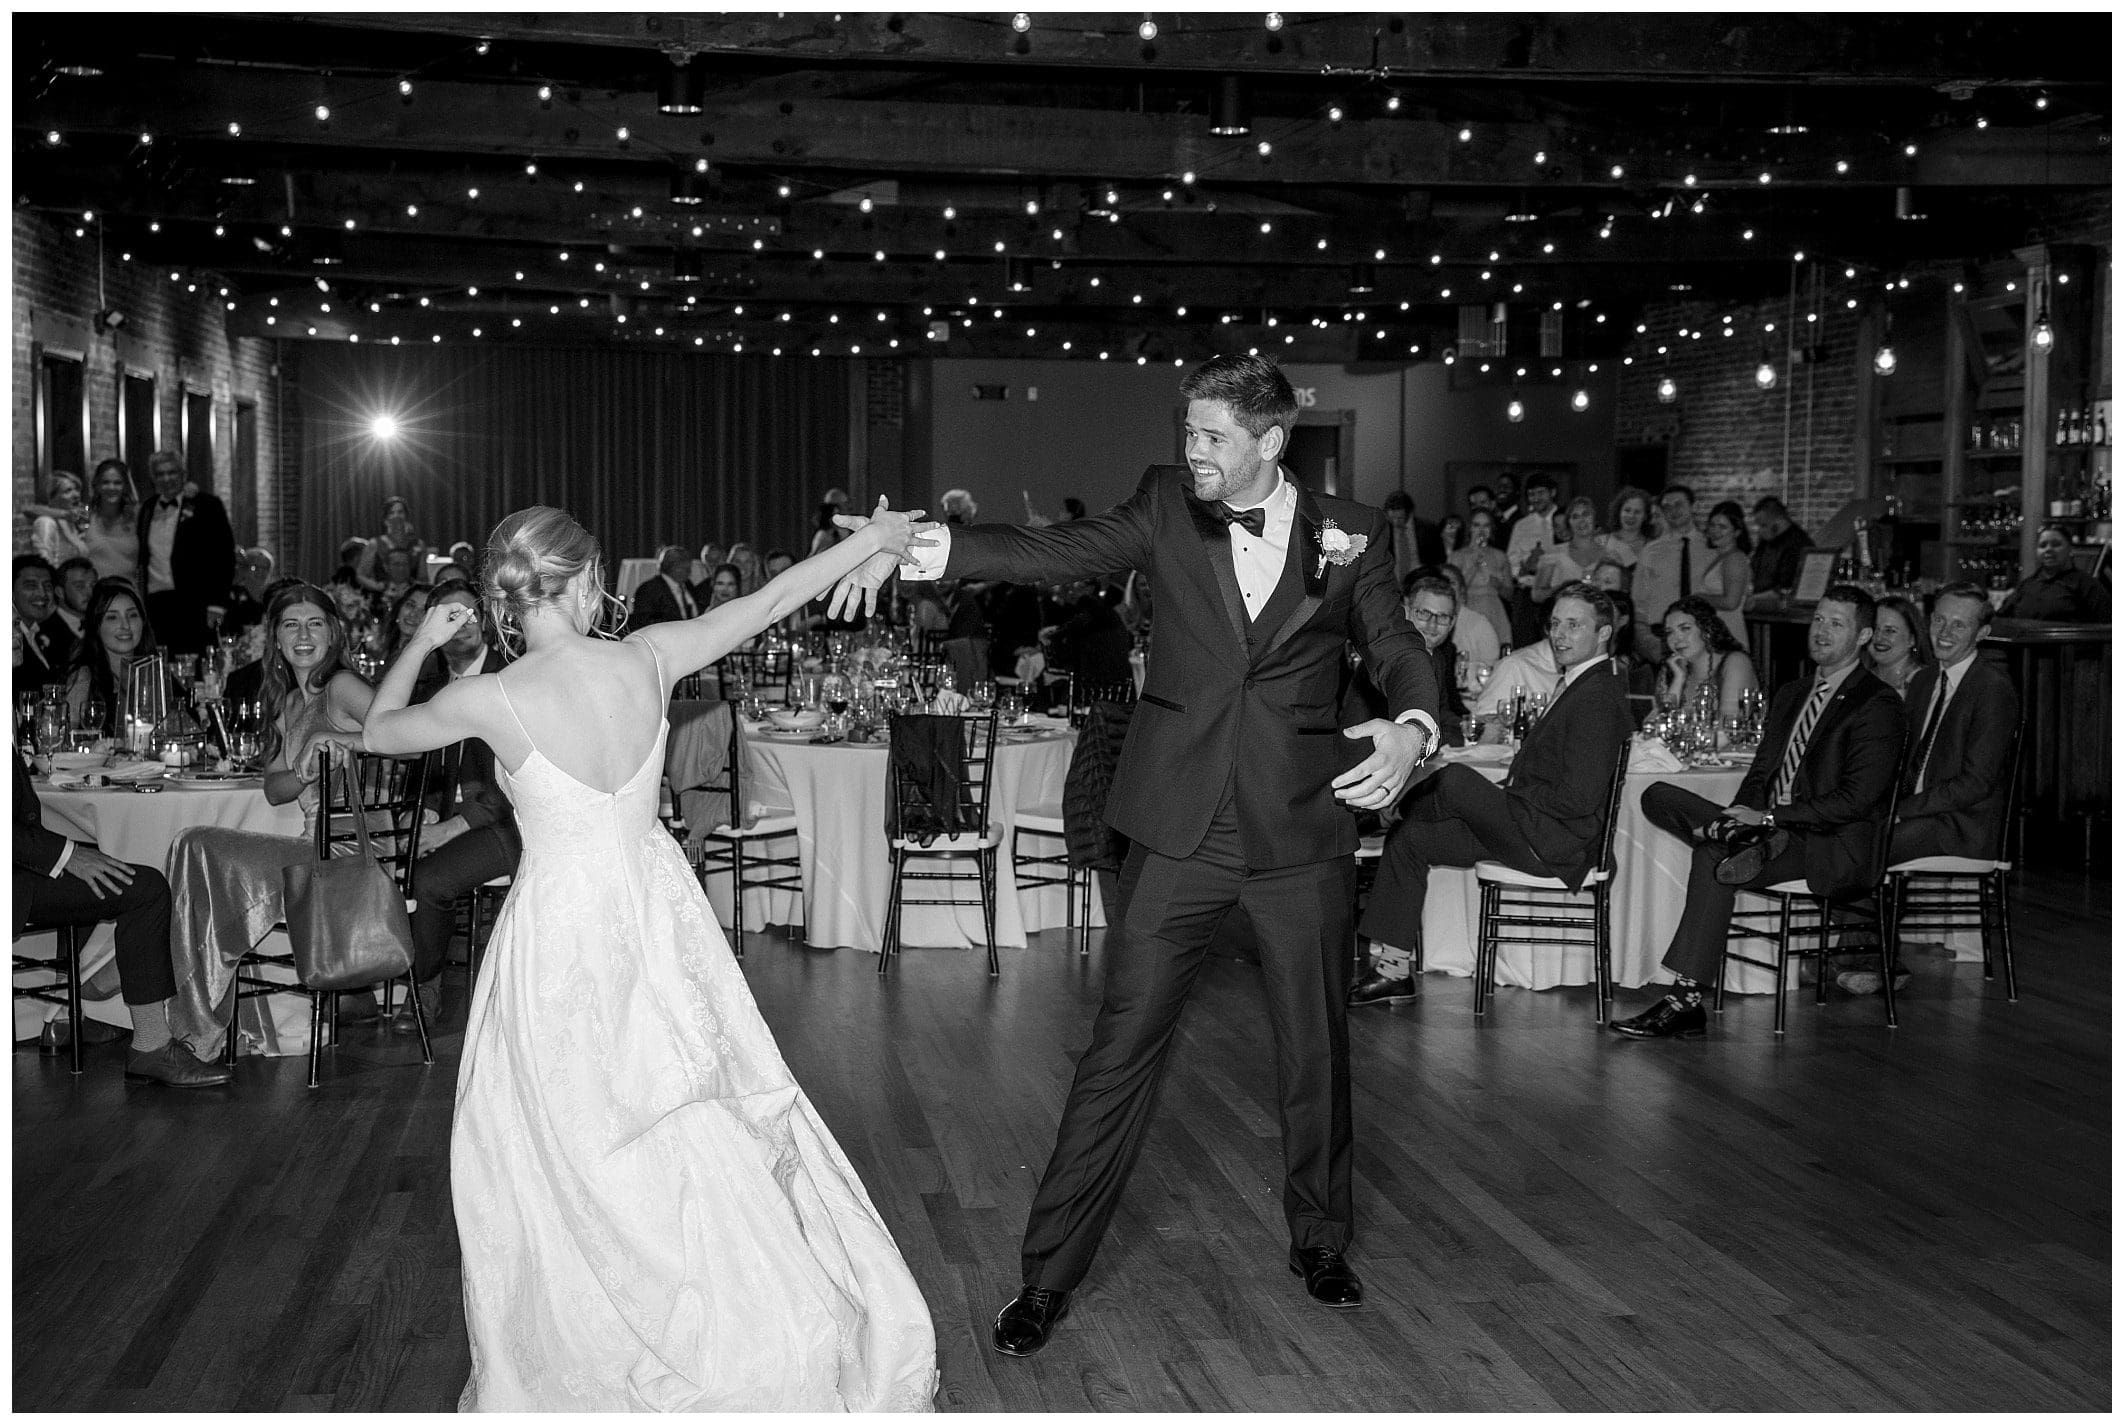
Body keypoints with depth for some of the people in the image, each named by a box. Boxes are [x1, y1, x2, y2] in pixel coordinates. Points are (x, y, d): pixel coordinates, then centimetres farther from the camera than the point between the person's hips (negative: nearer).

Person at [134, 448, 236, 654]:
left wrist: (216, 604, -10)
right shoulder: (147, 509, 17)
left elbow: (224, 556, -2)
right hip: (155, 604, 4)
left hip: (192, 605, -4)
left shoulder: (205, 505, 2)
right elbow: (143, 558, 22)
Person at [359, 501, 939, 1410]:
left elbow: (378, 733, 3)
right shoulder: (647, 659, -8)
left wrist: (420, 647, 18)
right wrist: (870, 541, 15)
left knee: (567, 1154, 11)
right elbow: (768, 602, 4)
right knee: (698, 1128, 17)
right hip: (654, 915, 4)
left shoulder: (491, 701, -16)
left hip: (561, 935, -4)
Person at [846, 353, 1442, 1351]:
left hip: (1302, 828, 1)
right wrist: (924, 547, -25)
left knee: (1315, 1048, 13)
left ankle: (1319, 1241, 36)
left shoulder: (1351, 533, 2)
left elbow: (1396, 647, 4)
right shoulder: (1168, 504, 1)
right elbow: (1057, 554, -10)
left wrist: (1413, 727, -19)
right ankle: (1048, 1274, 8)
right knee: (1121, 1047, -2)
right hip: (1182, 826, -1)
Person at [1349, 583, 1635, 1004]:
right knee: (1407, 840, 7)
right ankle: (1395, 969, 6)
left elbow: (1579, 797, -24)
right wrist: (1505, 796, 4)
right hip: (1533, 832, 11)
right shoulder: (1576, 684, 15)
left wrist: (1507, 798, -12)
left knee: (1455, 779, -19)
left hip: (1553, 843, -11)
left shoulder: (1599, 697, -17)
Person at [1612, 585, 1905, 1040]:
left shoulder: (1879, 705, -5)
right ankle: (1754, 845, -27)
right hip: (1773, 829, 8)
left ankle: (1686, 1000, -30)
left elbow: (1856, 798, -15)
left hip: (1835, 850, -7)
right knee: (1658, 797, -8)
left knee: (1713, 856, -31)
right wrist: (1739, 817, -5)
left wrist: (1768, 818, -19)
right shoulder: (1790, 695, 21)